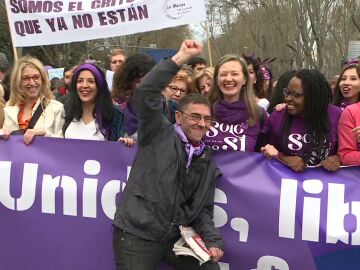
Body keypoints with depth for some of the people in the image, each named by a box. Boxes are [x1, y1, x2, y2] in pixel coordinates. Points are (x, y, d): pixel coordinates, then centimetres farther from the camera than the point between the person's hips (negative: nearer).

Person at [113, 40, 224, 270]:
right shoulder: (159, 134, -3)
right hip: (137, 234, -5)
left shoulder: (207, 162, 12)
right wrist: (181, 58, -21)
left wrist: (213, 242, -2)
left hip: (177, 237, 5)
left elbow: (203, 209, 14)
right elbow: (146, 93, -19)